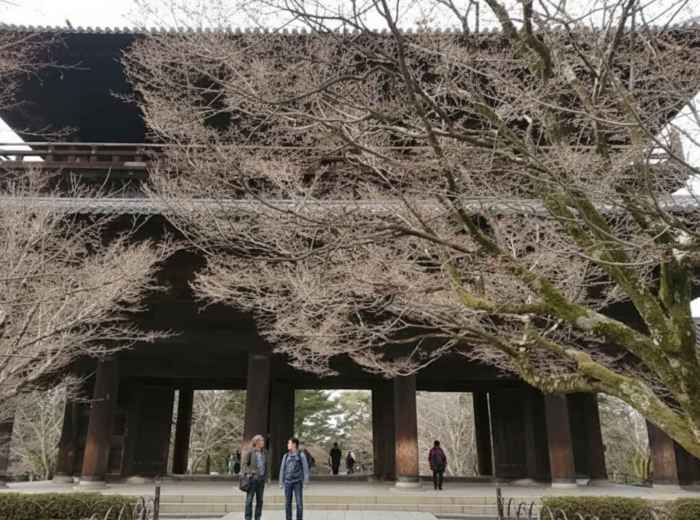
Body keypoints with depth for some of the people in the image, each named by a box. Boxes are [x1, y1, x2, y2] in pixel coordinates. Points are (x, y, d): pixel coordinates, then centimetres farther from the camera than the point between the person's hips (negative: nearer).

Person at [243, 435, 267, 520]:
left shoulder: (264, 453, 10)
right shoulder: (250, 452, -4)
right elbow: (245, 464, -2)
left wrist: (265, 476, 9)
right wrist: (247, 473, -13)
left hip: (261, 479, 5)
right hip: (252, 478, -5)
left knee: (260, 500, 8)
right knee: (249, 499, -3)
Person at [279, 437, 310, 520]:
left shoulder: (301, 455, -2)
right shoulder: (286, 456, 7)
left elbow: (305, 469, -2)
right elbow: (282, 469, 10)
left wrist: (306, 482, -8)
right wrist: (281, 482, 7)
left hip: (297, 482, -3)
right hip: (288, 482, 3)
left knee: (299, 503, -3)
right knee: (287, 503, 4)